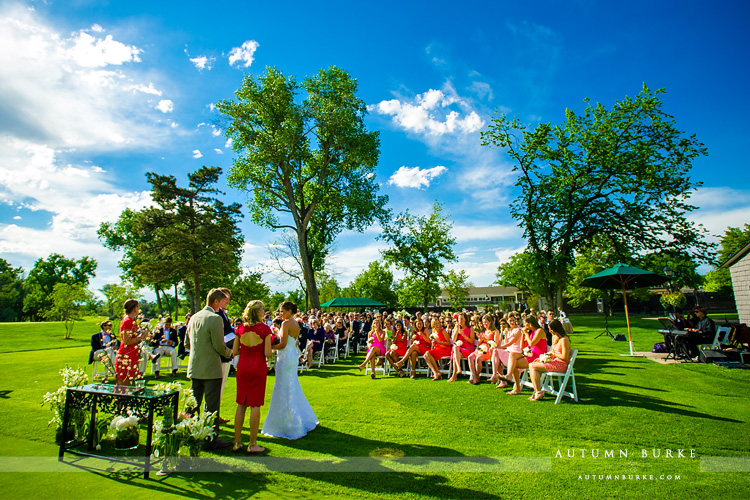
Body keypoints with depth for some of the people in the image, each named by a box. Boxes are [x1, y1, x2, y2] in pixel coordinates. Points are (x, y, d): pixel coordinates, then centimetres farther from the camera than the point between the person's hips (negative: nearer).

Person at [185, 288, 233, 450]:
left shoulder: (194, 317, 8)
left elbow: (187, 343, 14)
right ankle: (211, 439, 9)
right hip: (211, 369, -8)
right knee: (212, 405, 2)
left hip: (194, 368, 8)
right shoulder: (215, 318, -17)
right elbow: (219, 346, -16)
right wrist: (230, 353, 2)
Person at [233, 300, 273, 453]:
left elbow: (234, 352, 3)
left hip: (242, 368, 4)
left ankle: (237, 442, 20)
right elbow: (267, 353, -13)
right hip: (258, 368, -4)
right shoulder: (264, 328, -10)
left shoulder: (240, 329, 1)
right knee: (255, 405, 3)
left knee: (241, 404, 13)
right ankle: (252, 444, 10)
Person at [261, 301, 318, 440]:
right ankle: (304, 419, 31)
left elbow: (283, 344, -20)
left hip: (285, 358, -9)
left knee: (284, 392, 1)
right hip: (294, 357, 9)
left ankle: (291, 427, 9)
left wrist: (269, 347, -7)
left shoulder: (286, 323, -15)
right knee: (293, 389, 20)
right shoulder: (296, 324, 11)